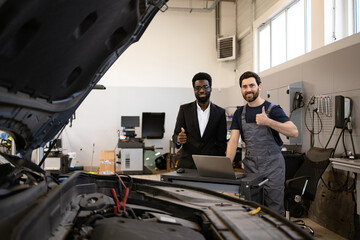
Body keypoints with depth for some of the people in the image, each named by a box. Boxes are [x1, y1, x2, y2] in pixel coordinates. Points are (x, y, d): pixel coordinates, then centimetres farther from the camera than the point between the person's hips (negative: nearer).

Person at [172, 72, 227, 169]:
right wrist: (178, 139, -21)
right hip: (186, 164, 0)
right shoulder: (185, 109, 3)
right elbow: (175, 134, 2)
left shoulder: (220, 112, 3)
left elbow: (221, 143, 5)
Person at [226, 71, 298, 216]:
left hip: (272, 167, -3)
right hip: (250, 168, 4)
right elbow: (233, 140, 1)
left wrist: (268, 122, -24)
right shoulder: (239, 113, 8)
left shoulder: (273, 110, -5)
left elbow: (294, 132, -16)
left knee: (275, 211, 3)